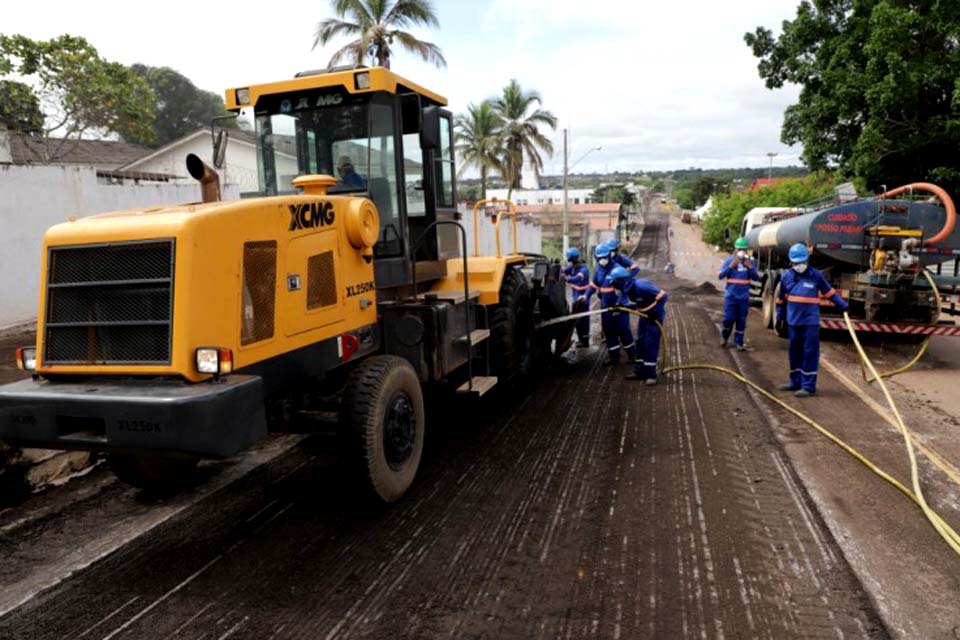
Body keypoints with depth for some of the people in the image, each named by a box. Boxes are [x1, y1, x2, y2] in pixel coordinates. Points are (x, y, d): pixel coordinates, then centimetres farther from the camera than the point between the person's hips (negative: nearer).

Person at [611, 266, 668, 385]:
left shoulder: (641, 285, -29)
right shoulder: (626, 289, -2)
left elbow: (662, 295, -27)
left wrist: (655, 311, -25)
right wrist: (620, 307, -6)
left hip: (655, 315, -9)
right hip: (644, 315, 9)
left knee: (651, 344, -9)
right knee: (640, 343, 10)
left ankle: (651, 374, -3)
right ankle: (639, 371, 19)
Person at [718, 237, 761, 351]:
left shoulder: (750, 262, 5)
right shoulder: (729, 260, -2)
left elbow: (757, 278, 3)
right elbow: (720, 276, -9)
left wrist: (750, 267, -13)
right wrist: (731, 266, -20)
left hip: (744, 297, 2)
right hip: (731, 296, -2)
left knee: (741, 320, 4)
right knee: (729, 318, -3)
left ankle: (739, 343, 12)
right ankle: (724, 337, 24)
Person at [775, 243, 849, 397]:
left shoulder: (816, 275, -1)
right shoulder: (787, 277, 6)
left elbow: (829, 292, 9)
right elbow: (781, 299, 15)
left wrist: (842, 304, 3)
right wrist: (779, 316, 18)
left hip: (810, 322, -4)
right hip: (793, 322, 4)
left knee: (810, 353, -4)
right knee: (794, 352, 13)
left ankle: (808, 386, -1)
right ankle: (795, 381, 25)